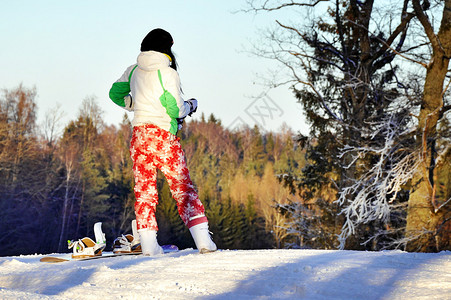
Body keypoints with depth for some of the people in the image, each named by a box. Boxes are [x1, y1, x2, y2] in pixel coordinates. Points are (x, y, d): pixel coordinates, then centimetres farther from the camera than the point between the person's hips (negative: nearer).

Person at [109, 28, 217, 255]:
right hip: (164, 136, -4)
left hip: (139, 134, 4)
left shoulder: (133, 71, 6)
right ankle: (203, 240, -1)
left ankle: (148, 244, 0)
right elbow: (175, 110, -11)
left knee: (144, 189, 7)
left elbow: (115, 94, 20)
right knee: (182, 187, 2)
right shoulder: (167, 73, -9)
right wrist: (190, 106, 8)